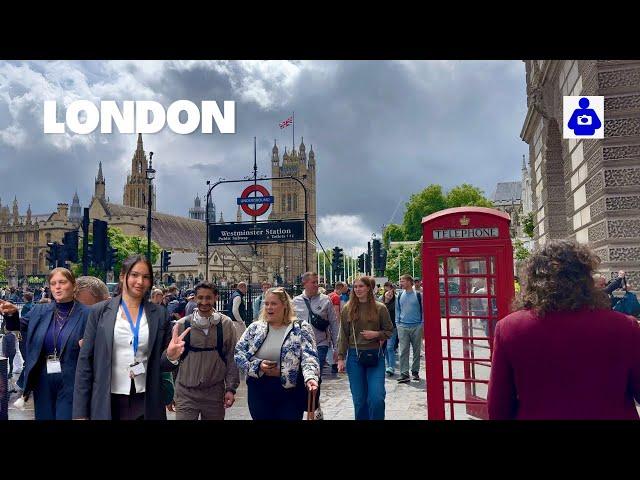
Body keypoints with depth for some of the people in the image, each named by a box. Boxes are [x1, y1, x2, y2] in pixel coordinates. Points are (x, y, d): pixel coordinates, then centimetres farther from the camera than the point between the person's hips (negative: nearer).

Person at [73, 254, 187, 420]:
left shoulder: (159, 315, 1)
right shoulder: (100, 311, -2)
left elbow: (158, 364, 7)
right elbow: (85, 361, -2)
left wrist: (170, 356, -16)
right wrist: (80, 412, -5)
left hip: (147, 403, 1)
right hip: (107, 402, -1)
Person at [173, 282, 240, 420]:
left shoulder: (226, 324, -2)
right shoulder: (182, 324, -2)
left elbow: (231, 358, 1)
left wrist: (231, 388, -2)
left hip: (215, 392, 1)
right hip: (186, 393, 0)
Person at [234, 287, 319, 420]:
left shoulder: (301, 328, -4)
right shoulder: (255, 328, 4)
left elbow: (309, 357, -14)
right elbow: (238, 352, 5)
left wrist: (310, 377, -33)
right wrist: (257, 365, -11)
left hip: (290, 393, -2)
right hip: (259, 392, 3)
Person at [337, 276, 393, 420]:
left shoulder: (380, 308, -1)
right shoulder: (348, 309, 3)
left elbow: (389, 331, 7)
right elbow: (343, 335, 5)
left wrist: (376, 334, -12)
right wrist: (341, 358, 0)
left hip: (374, 356, -1)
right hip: (354, 356, 2)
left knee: (377, 398, -8)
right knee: (359, 399, 8)